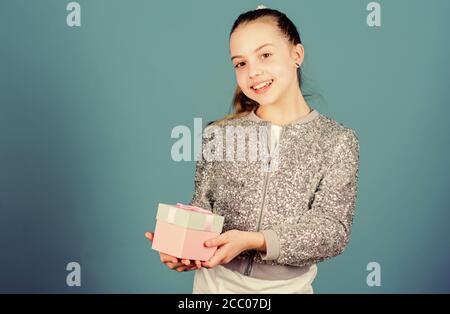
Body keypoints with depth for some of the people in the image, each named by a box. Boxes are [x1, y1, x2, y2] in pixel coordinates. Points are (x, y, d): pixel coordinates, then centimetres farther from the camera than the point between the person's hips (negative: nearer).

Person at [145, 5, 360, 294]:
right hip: (216, 281, 1)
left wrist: (252, 241, -28)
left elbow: (332, 229, -15)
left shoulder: (337, 140, -9)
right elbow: (202, 211, -1)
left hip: (289, 286, -1)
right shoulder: (218, 134, -4)